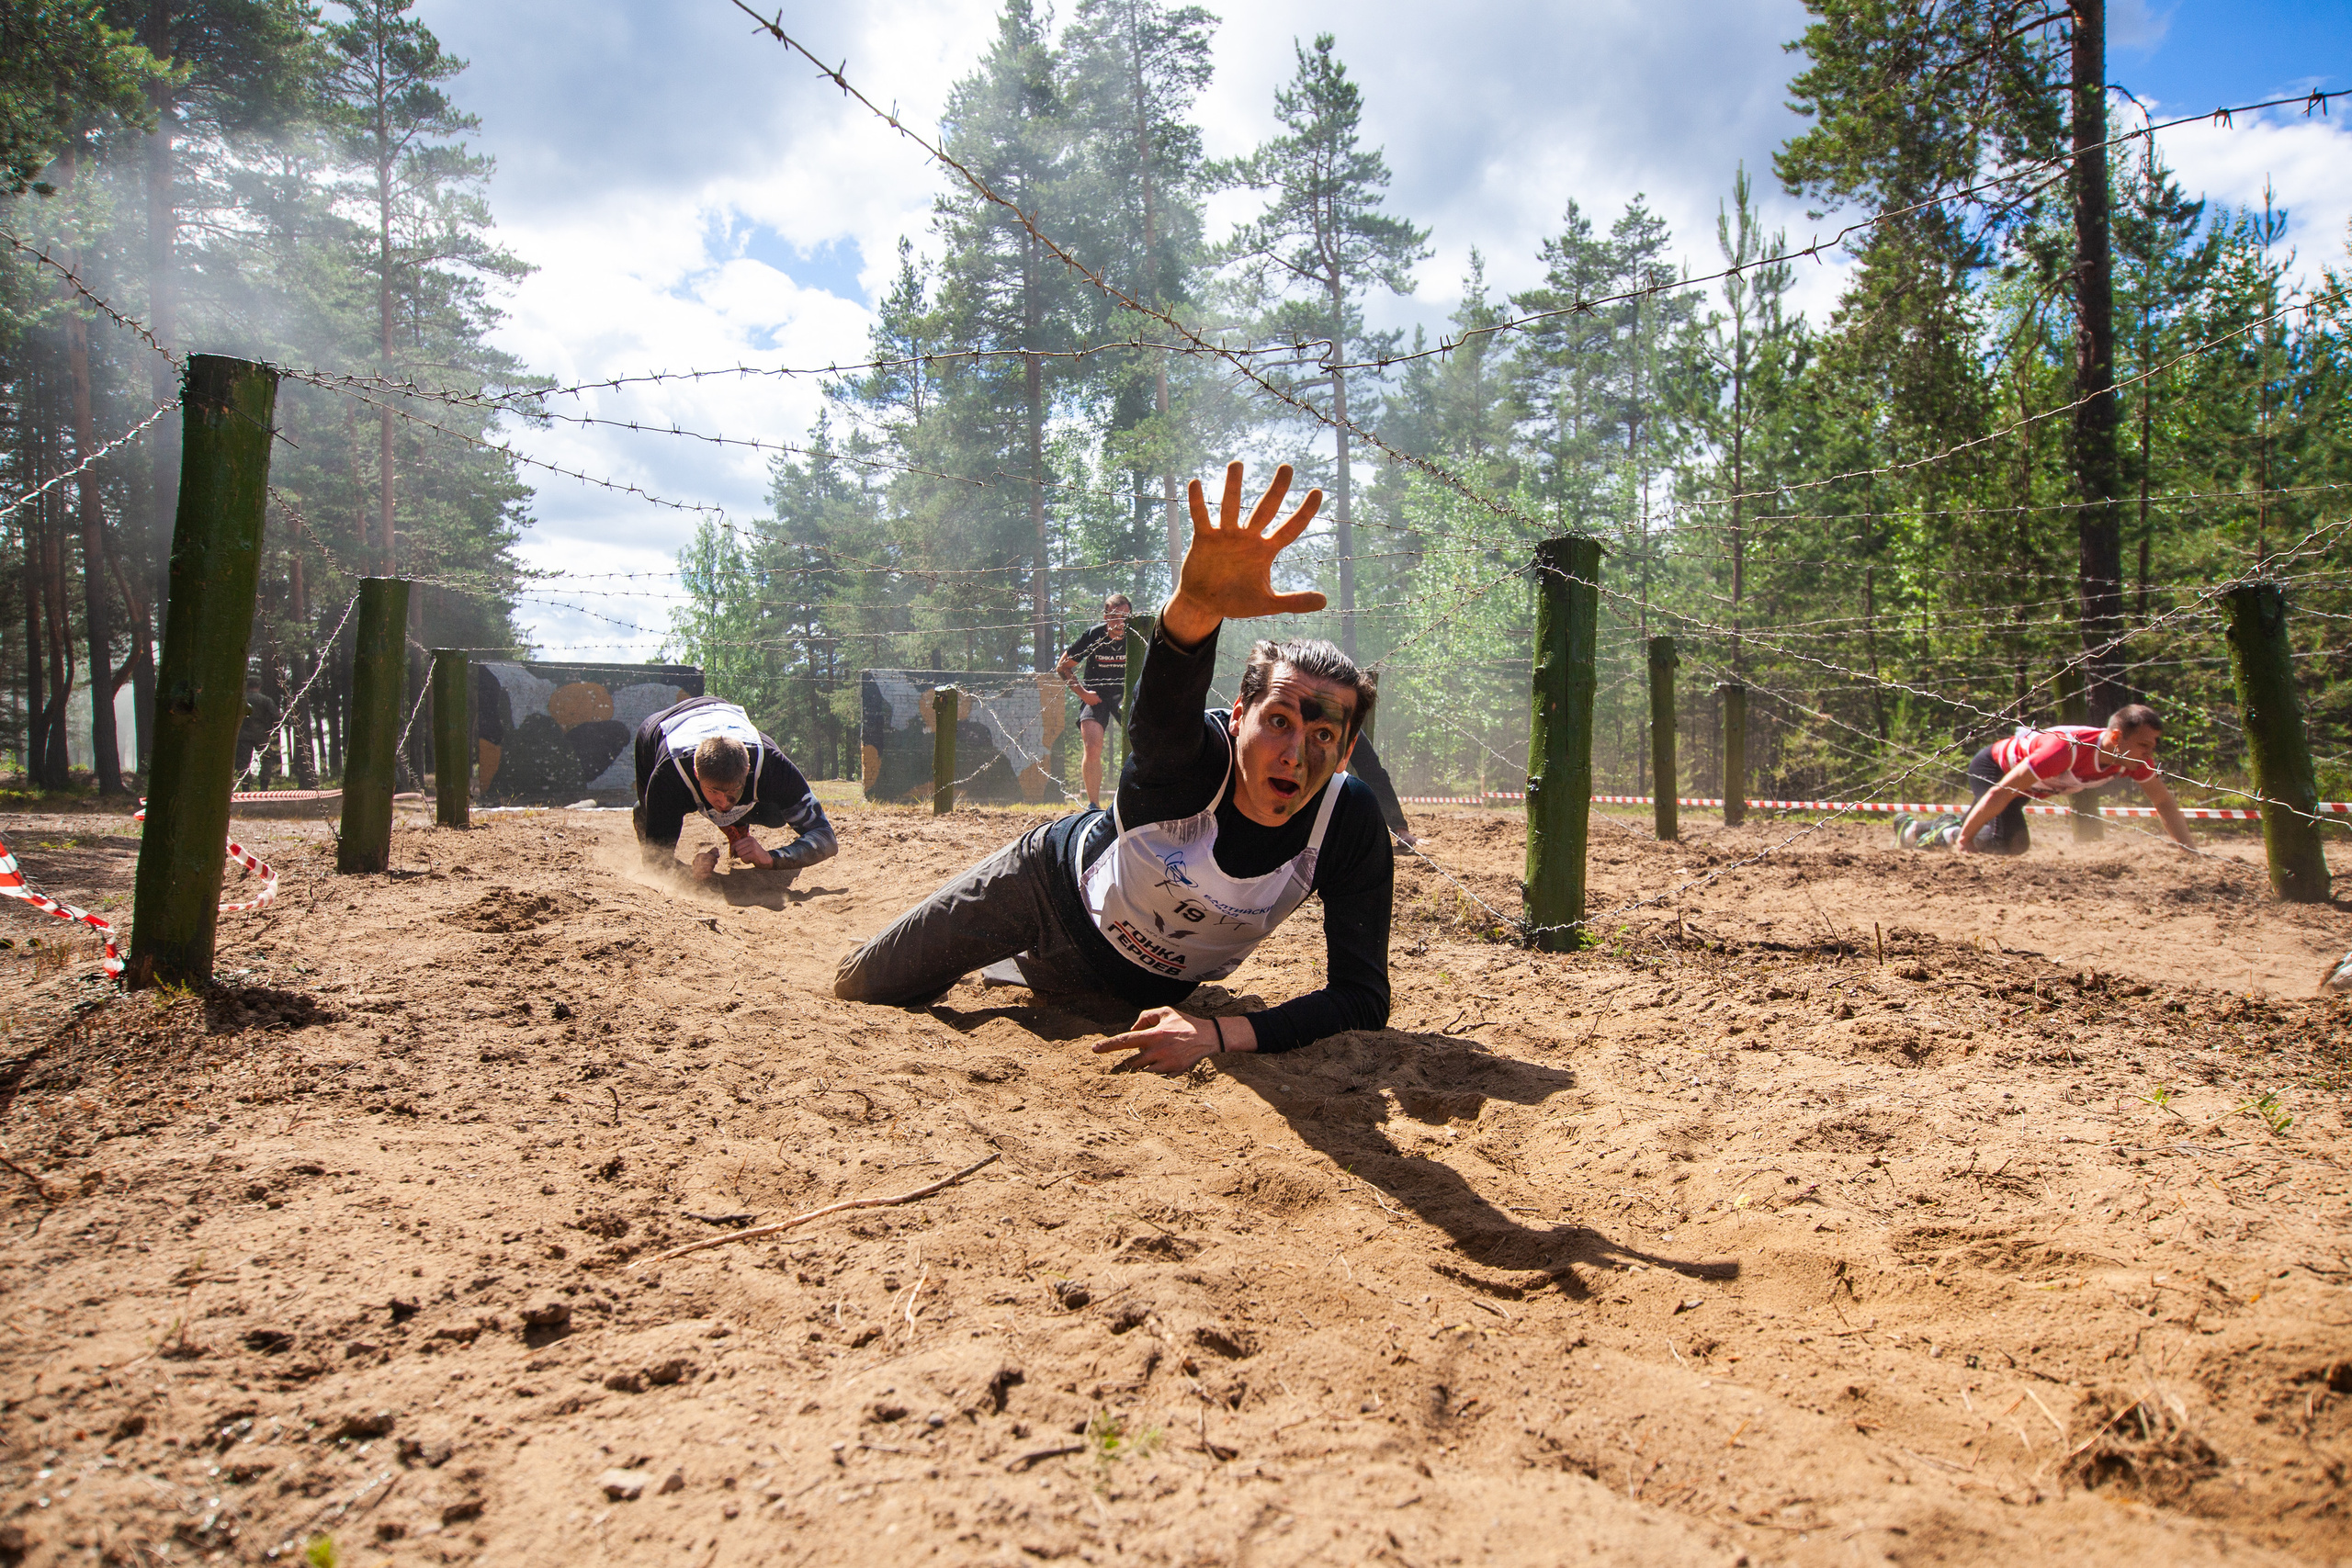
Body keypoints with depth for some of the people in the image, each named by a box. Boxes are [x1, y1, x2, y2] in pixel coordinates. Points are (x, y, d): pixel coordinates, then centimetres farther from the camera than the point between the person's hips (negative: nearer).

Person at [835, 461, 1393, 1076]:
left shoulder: (1351, 827, -32)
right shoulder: (1190, 754, -39)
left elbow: (1364, 999, -33)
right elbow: (1165, 702, -64)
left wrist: (1218, 1034, -47)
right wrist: (1196, 607, -87)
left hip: (1146, 983, 3)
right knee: (860, 988, 14)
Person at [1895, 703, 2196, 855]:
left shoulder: (2135, 758, -20)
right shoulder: (2069, 749, -42)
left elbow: (2164, 802, -4)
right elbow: (2001, 792, -39)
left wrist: (2191, 850, -12)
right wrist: (1963, 839, -36)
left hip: (2025, 785, 8)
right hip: (1992, 767, -8)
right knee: (2011, 842, -26)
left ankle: (1912, 829, 42)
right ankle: (1949, 832, -2)